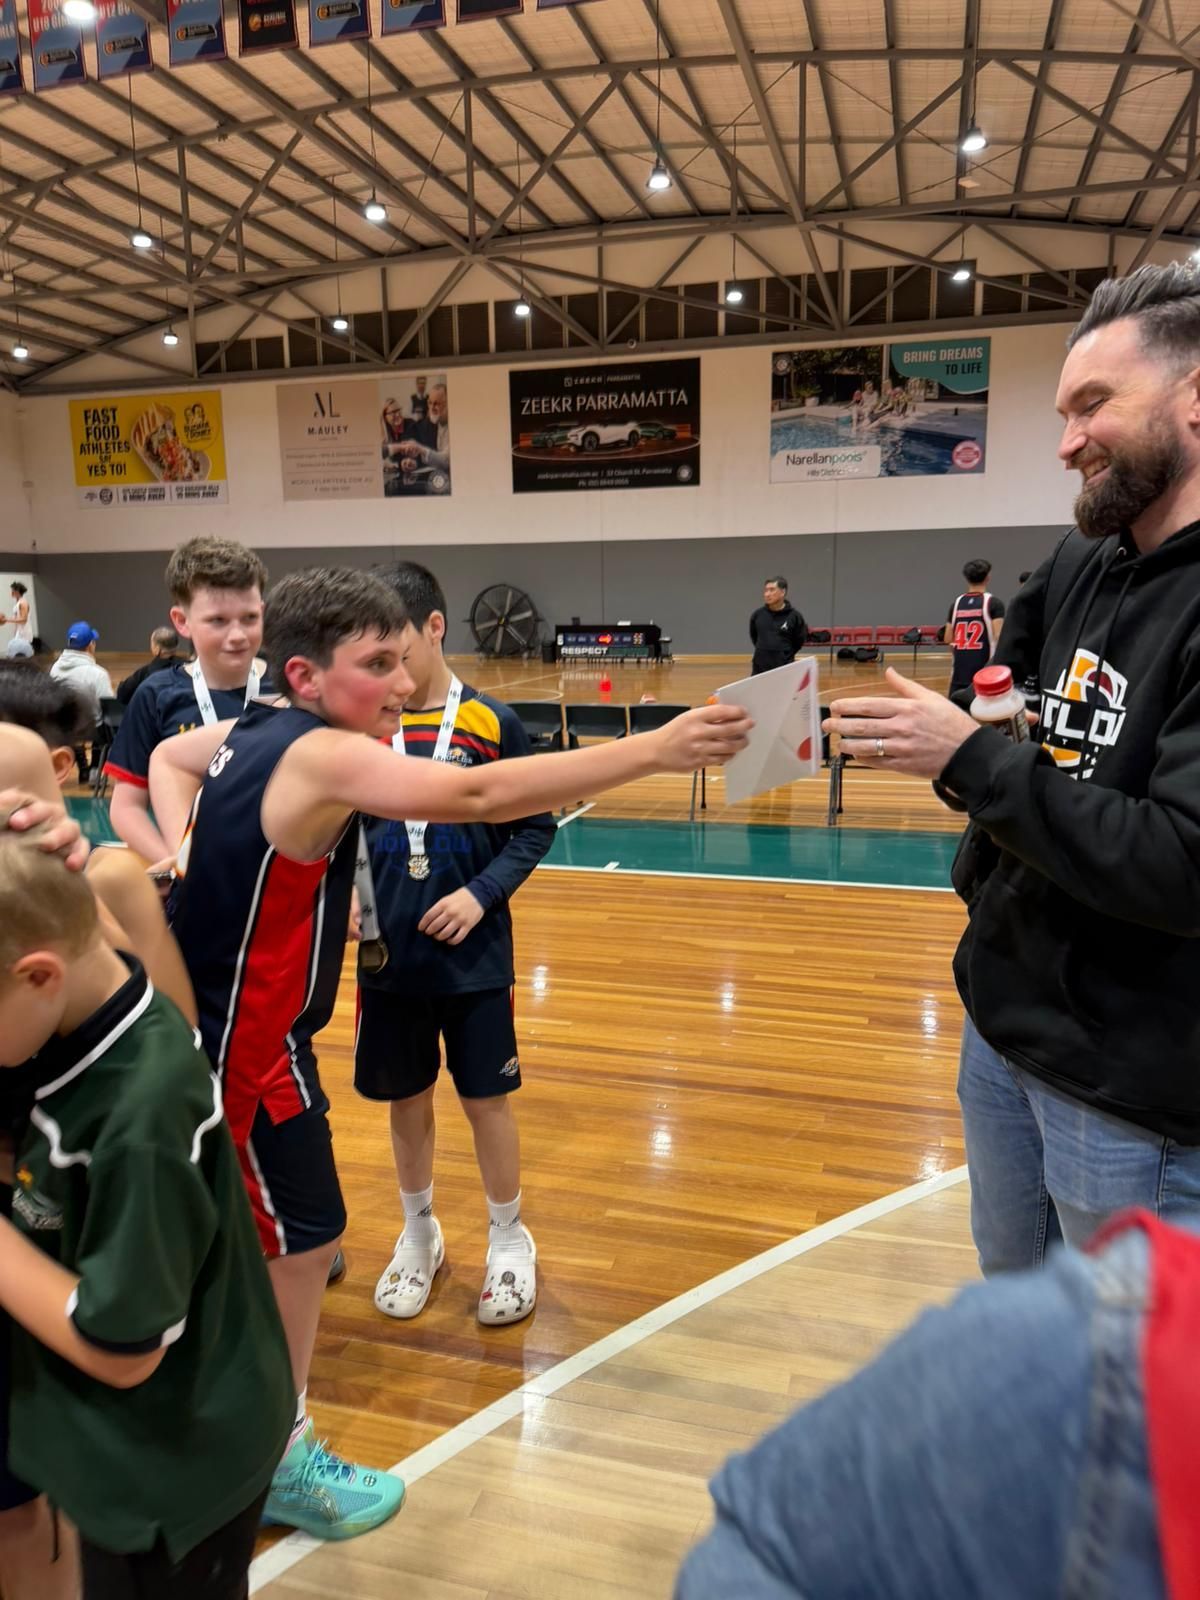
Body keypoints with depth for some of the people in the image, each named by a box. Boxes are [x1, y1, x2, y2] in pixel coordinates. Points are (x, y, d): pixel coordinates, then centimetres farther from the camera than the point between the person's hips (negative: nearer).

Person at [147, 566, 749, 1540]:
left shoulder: (256, 730, 1)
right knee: (302, 1243, 5)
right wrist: (655, 750, -43)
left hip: (232, 1025, 10)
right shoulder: (319, 755, -28)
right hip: (244, 1042, -10)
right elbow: (478, 795, -40)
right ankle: (280, 1461, 25)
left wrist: (195, 856, 5)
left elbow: (166, 758, 20)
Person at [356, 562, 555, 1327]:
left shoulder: (491, 722, -8)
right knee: (406, 1100, 16)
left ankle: (510, 1241, 32)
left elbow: (536, 826, -4)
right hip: (388, 957, 3)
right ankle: (419, 1235, 38)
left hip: (474, 958, -2)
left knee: (487, 1098, 9)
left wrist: (482, 892, -17)